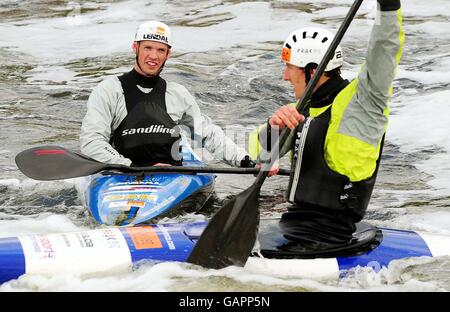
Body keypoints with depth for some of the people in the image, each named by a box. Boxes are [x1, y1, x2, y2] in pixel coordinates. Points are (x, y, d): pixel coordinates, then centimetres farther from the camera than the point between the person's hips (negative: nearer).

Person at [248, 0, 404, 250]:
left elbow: (384, 52, -22)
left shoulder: (356, 102, -8)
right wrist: (273, 127, -17)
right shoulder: (303, 110, 14)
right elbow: (260, 152, 4)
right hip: (295, 223, 8)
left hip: (327, 236, -8)